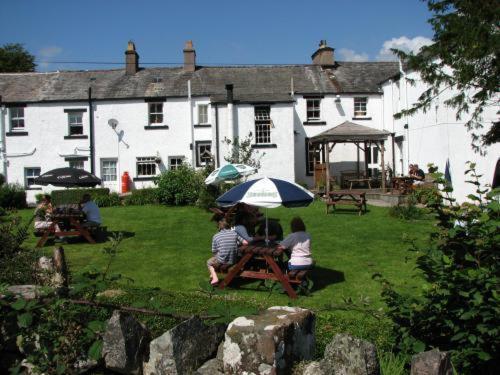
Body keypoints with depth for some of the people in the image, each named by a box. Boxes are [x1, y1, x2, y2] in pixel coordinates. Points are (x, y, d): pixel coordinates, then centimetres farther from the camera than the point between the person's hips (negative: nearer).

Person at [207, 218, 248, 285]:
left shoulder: (216, 236, -2)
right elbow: (245, 243, 4)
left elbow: (214, 252, 1)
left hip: (222, 261, -4)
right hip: (233, 261, 4)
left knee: (209, 262, 27)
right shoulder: (234, 233, 2)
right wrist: (237, 243, 22)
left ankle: (215, 277, 6)